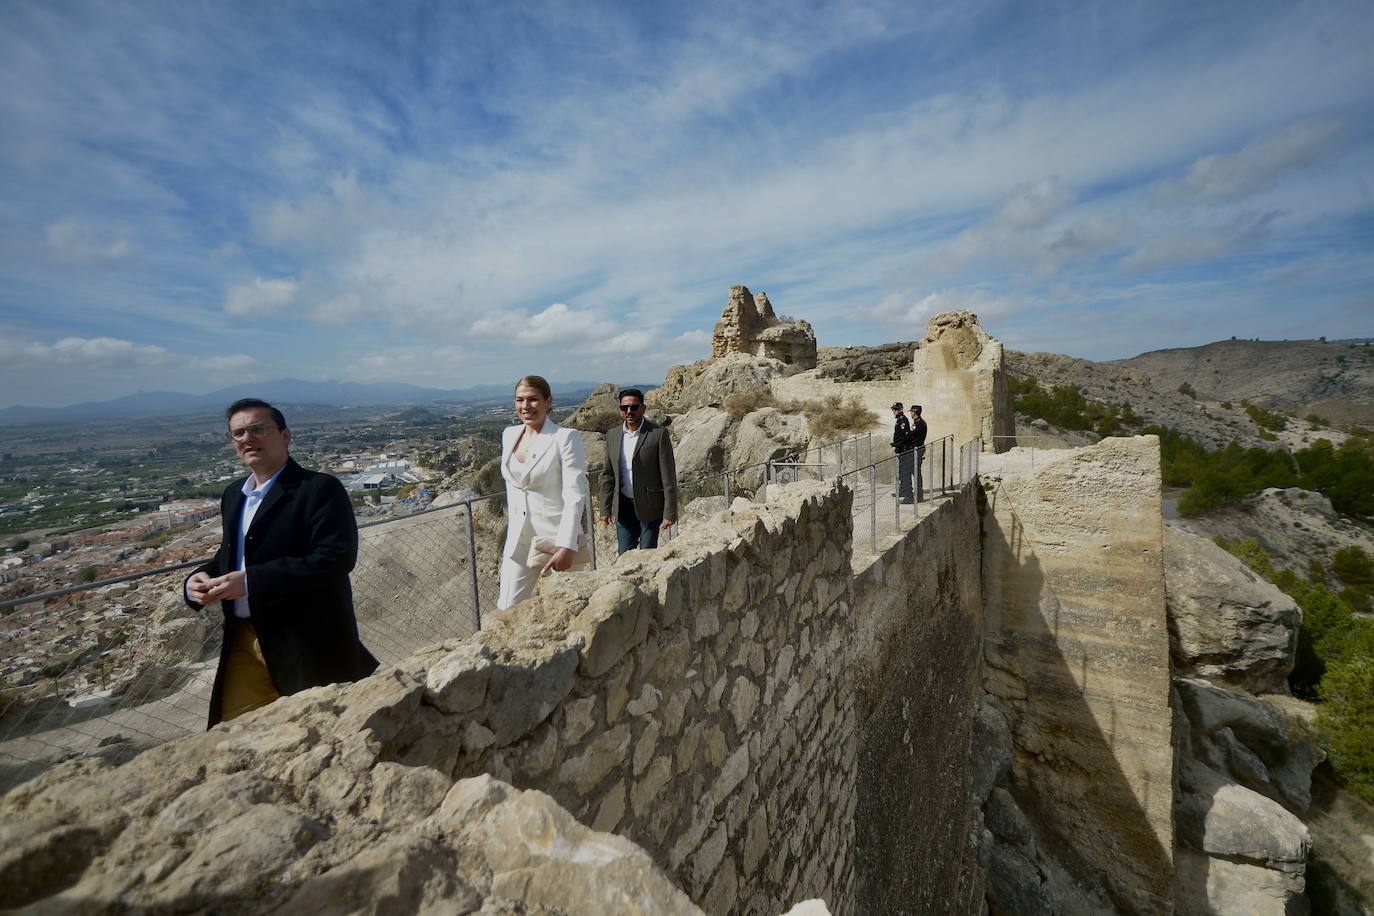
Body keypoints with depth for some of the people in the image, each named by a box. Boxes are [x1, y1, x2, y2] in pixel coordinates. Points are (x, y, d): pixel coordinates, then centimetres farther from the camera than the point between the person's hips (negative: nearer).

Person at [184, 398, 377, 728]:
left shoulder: (320, 489, -14)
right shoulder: (232, 495, 13)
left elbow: (335, 558, -24)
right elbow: (230, 557, 22)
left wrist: (251, 581, -25)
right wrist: (201, 580, 1)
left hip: (309, 643, -7)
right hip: (244, 640, 7)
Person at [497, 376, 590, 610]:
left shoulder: (566, 438, -12)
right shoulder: (509, 435, 7)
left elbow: (574, 496, -18)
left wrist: (566, 546, -24)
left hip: (556, 538, -5)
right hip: (518, 539, 6)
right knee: (507, 610, 5)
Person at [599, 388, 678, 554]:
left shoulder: (658, 434, -9)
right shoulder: (612, 435, 6)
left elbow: (669, 477, -11)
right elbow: (608, 476, 11)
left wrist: (670, 513, -13)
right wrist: (605, 509, 8)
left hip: (649, 507, -4)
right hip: (623, 507, 4)